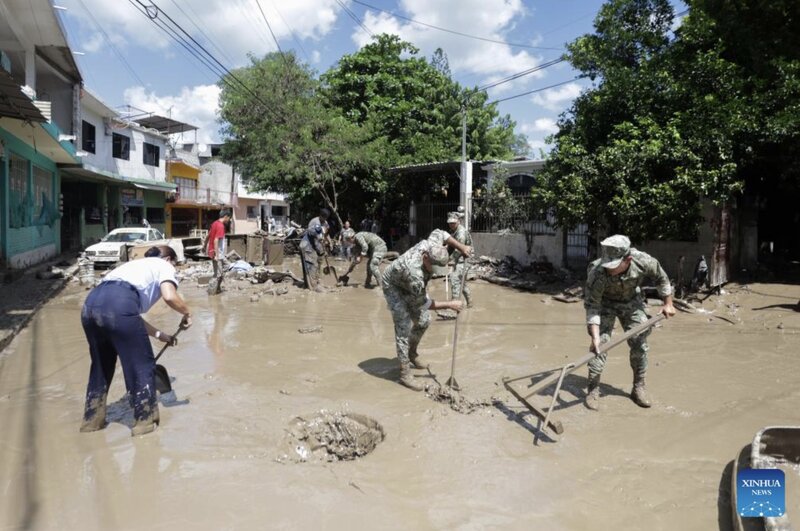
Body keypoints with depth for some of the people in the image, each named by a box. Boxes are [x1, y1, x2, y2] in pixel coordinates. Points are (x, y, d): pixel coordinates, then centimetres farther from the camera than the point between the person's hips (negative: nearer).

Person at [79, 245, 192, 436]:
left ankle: (92, 419, 37)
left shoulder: (137, 265, 37)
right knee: (141, 364, 9)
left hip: (90, 305, 8)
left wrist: (161, 335, 40)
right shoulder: (164, 266, 18)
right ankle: (145, 420, 19)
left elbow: (132, 315, 35)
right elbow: (170, 297, -5)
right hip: (118, 306, -8)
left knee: (101, 364, 26)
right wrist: (187, 313, 14)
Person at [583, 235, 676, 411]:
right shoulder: (598, 272, -39)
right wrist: (594, 336, -40)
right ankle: (593, 390, -1)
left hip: (631, 301, 3)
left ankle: (638, 387, 19)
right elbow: (592, 305, -33)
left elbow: (661, 278, -9)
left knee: (639, 343, 2)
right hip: (605, 303, -3)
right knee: (600, 344, -12)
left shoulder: (644, 262, -33)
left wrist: (668, 304, 1)